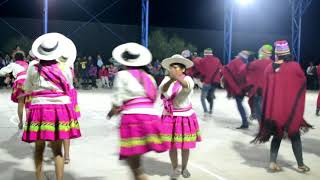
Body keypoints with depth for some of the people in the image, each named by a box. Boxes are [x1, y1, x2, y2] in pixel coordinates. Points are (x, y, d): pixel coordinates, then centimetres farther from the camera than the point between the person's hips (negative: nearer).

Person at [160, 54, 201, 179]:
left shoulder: (187, 79, -12)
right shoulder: (167, 79, -4)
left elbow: (187, 86, -36)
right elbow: (162, 89, -23)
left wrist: (177, 77, -55)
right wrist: (170, 80, -44)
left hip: (185, 117, -1)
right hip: (169, 117, 2)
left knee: (185, 145, 8)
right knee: (172, 145, 4)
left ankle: (184, 168, 29)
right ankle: (175, 169, 21)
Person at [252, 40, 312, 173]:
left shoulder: (269, 68, 1)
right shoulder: (294, 66, -8)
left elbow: (265, 89, 7)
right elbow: (303, 83, 4)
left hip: (273, 108, 3)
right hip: (291, 108, -3)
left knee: (277, 135, 16)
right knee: (295, 136, 10)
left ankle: (273, 162, 6)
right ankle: (301, 165, 19)